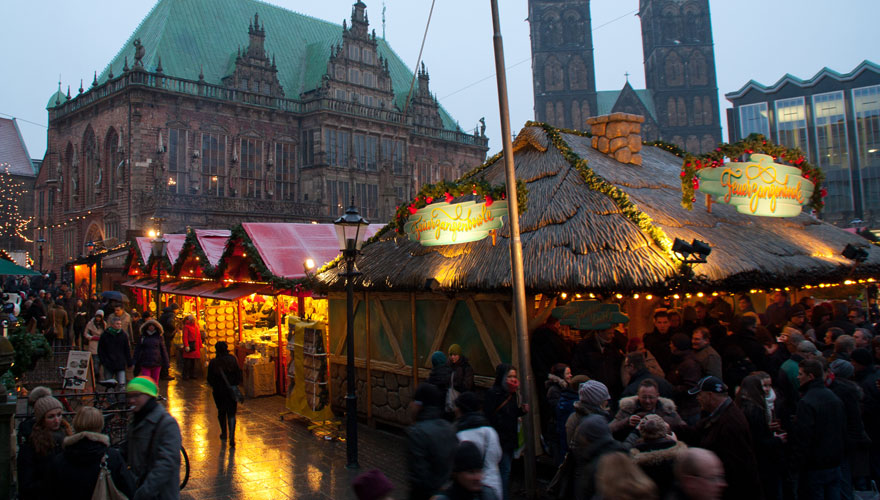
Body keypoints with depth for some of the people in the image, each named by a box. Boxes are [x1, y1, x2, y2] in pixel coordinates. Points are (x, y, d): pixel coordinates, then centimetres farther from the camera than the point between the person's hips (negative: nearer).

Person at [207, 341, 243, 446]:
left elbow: (210, 379, -4)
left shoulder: (213, 363, -10)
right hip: (232, 390, 0)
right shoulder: (233, 359, -7)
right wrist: (236, 384, 10)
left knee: (221, 412, 20)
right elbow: (238, 374, -3)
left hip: (219, 391, 0)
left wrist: (213, 387, 14)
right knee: (231, 414, 2)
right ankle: (231, 437, -12)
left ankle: (224, 434, 33)